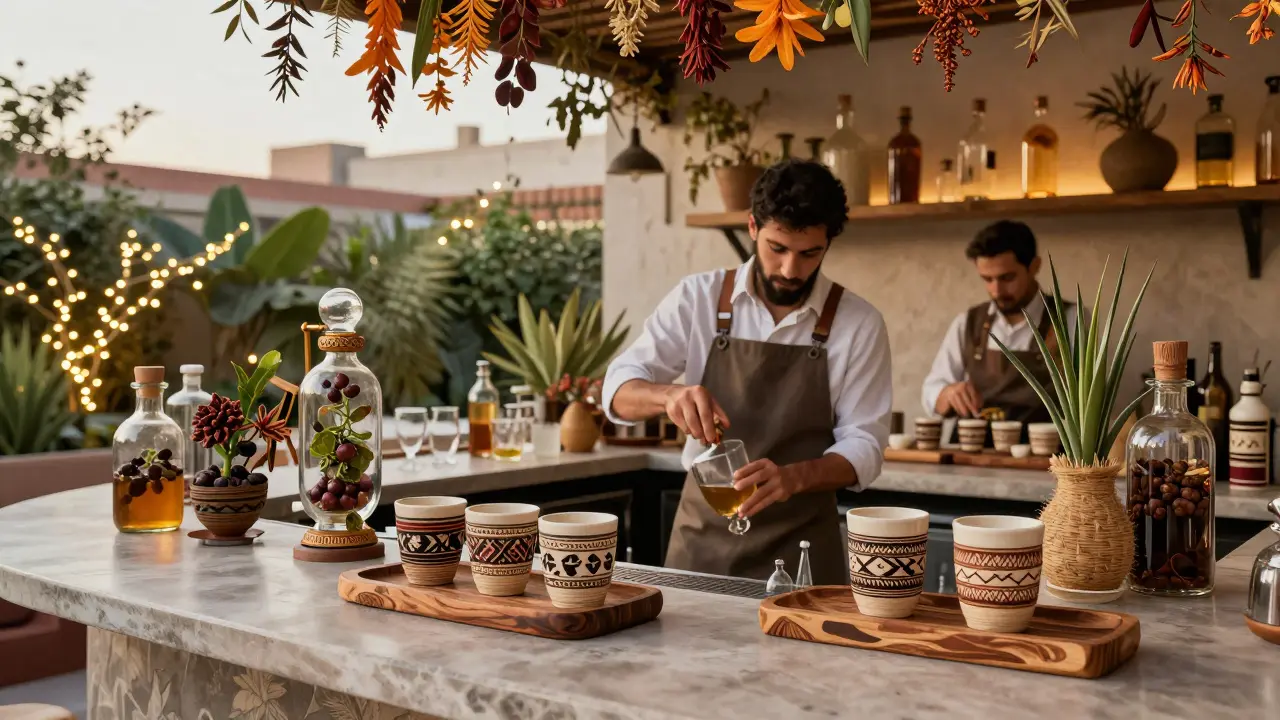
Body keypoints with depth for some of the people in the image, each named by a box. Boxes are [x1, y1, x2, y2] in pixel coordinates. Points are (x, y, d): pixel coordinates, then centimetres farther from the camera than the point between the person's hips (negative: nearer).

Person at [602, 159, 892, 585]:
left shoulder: (858, 323, -5)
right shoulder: (698, 298, -4)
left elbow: (863, 445, -6)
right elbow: (619, 390, -6)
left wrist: (793, 477, -26)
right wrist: (669, 395, -29)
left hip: (800, 545, -1)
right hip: (701, 535, 1)